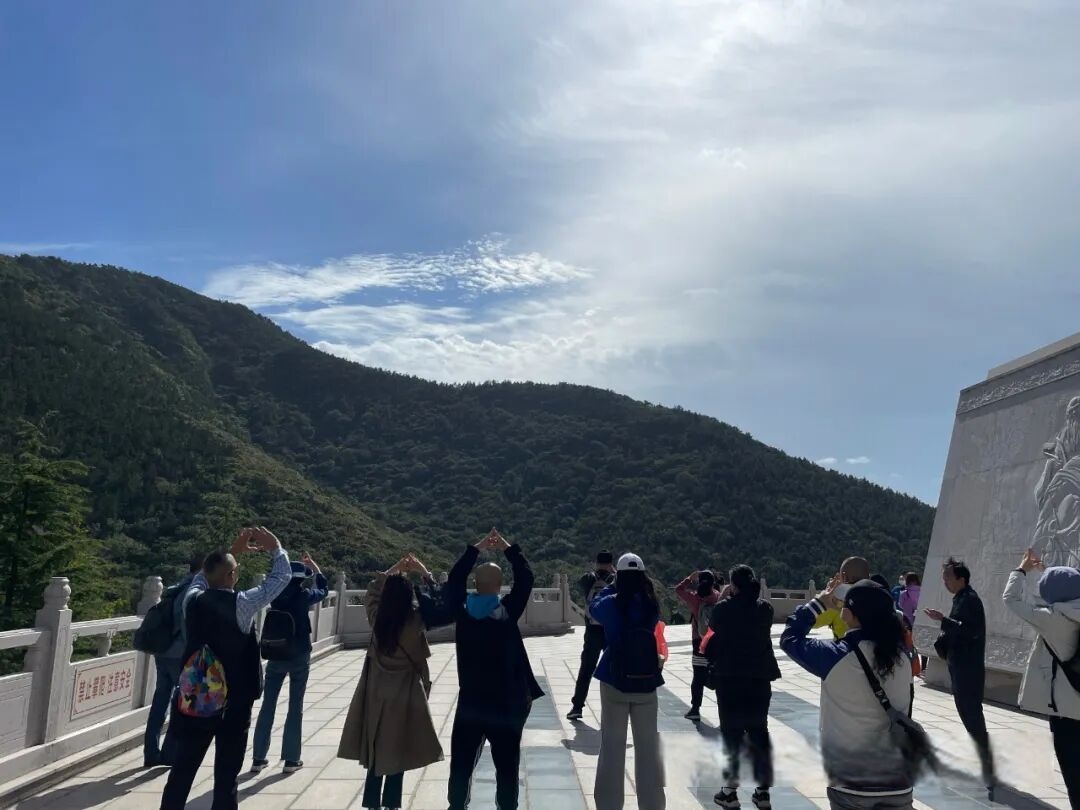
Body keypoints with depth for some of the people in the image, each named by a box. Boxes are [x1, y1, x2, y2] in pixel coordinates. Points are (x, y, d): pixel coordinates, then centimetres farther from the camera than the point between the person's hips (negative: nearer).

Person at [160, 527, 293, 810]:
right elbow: (282, 576, -7)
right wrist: (275, 546, 7)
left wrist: (232, 551, 21)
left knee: (183, 769, 13)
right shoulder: (241, 604, -17)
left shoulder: (193, 598, -4)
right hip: (234, 703, -5)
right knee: (226, 775, 4)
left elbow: (203, 575, 19)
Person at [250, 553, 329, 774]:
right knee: (295, 708, 5)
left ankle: (258, 758, 15)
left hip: (276, 655, 3)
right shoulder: (304, 595, -10)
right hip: (299, 656, -3)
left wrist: (297, 565, 24)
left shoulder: (277, 594, -2)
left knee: (267, 706, 10)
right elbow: (323, 590, 10)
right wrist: (313, 566, 17)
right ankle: (291, 759, 9)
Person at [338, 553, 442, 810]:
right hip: (405, 695, -3)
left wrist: (391, 571, 10)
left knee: (375, 754, 13)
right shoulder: (415, 619, -16)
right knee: (398, 755, 6)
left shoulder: (377, 617, -7)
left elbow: (372, 593, 12)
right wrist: (424, 573, -1)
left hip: (376, 694, 3)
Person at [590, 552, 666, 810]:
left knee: (612, 747, 7)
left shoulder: (611, 604, -9)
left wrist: (611, 586, 17)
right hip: (646, 682, 2)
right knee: (648, 746, 10)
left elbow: (594, 607, 11)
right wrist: (639, 582, 14)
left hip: (614, 682, -1)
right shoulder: (651, 604, -5)